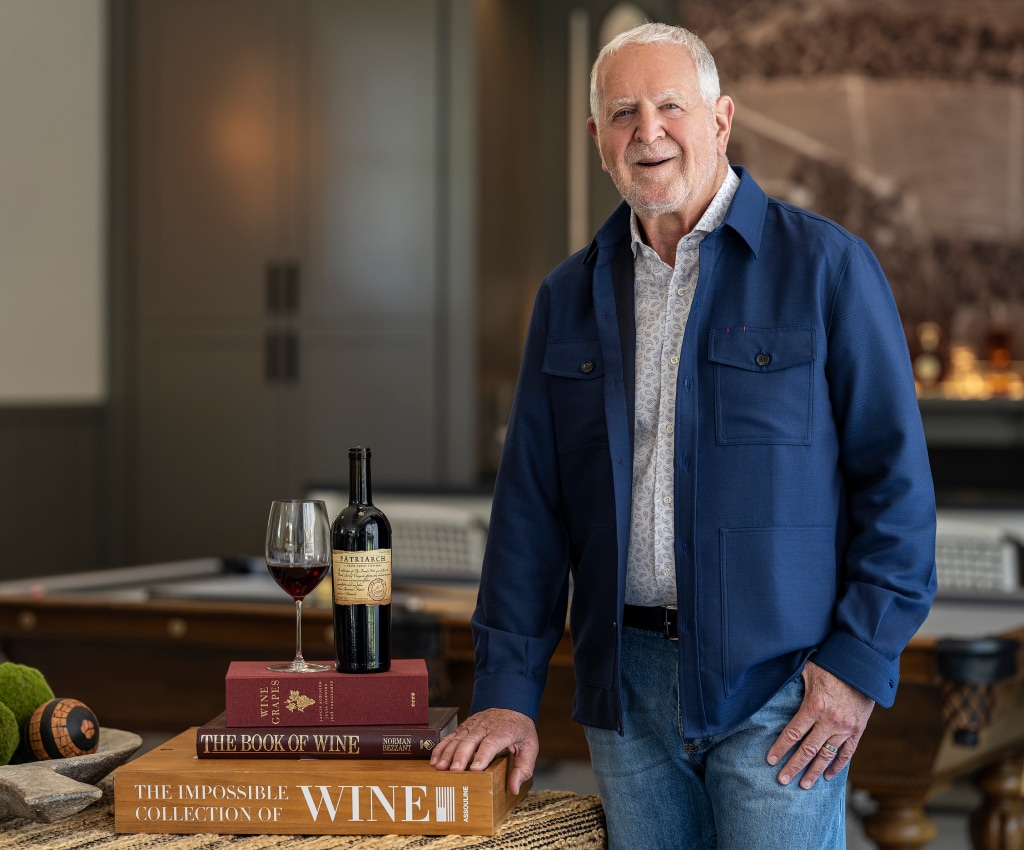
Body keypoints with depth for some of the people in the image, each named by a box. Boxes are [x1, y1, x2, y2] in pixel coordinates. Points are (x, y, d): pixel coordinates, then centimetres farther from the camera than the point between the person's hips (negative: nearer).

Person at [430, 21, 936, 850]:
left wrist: (861, 660, -10)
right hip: (627, 682, 4)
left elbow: (896, 476, -4)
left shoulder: (826, 267, -3)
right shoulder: (571, 297, 11)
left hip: (779, 688, -4)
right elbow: (531, 501, 9)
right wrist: (508, 691, 4)